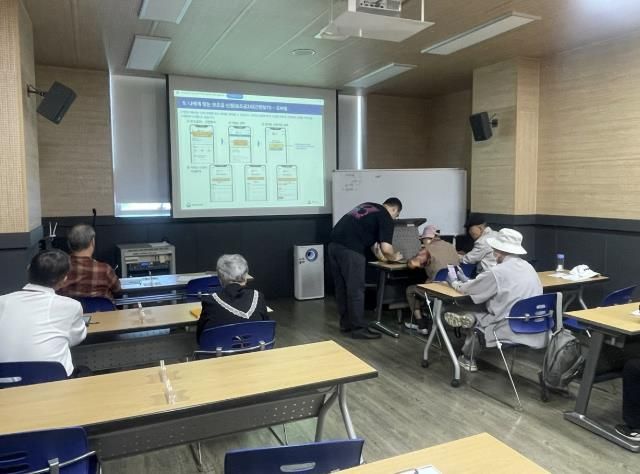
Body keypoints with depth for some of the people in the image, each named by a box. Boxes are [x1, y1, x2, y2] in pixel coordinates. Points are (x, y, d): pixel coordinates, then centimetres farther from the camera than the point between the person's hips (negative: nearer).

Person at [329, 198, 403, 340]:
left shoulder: (368, 206, 27)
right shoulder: (386, 218, 3)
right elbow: (386, 248, -6)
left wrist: (378, 254, 38)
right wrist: (394, 257, 15)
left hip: (335, 244, 8)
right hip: (350, 249, -8)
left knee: (342, 287, 16)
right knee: (355, 289, 0)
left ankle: (346, 323, 27)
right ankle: (359, 328, 8)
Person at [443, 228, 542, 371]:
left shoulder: (497, 272, -16)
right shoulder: (528, 267, 9)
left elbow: (468, 289, -3)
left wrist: (454, 282, 18)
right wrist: (467, 281, 26)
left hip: (512, 331, -7)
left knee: (471, 316, 15)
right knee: (482, 309, 18)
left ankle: (468, 359, 33)